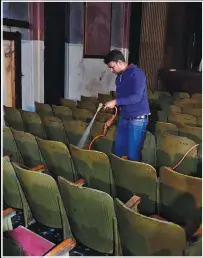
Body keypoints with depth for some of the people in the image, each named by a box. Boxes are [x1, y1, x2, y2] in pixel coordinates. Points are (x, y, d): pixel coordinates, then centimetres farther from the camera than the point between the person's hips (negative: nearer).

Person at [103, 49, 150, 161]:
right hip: (123, 118, 8)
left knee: (132, 154, -2)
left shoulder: (136, 73, -13)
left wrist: (115, 102, -22)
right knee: (118, 152, 12)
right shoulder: (119, 77, 13)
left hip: (137, 119, -8)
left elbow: (137, 97, -23)